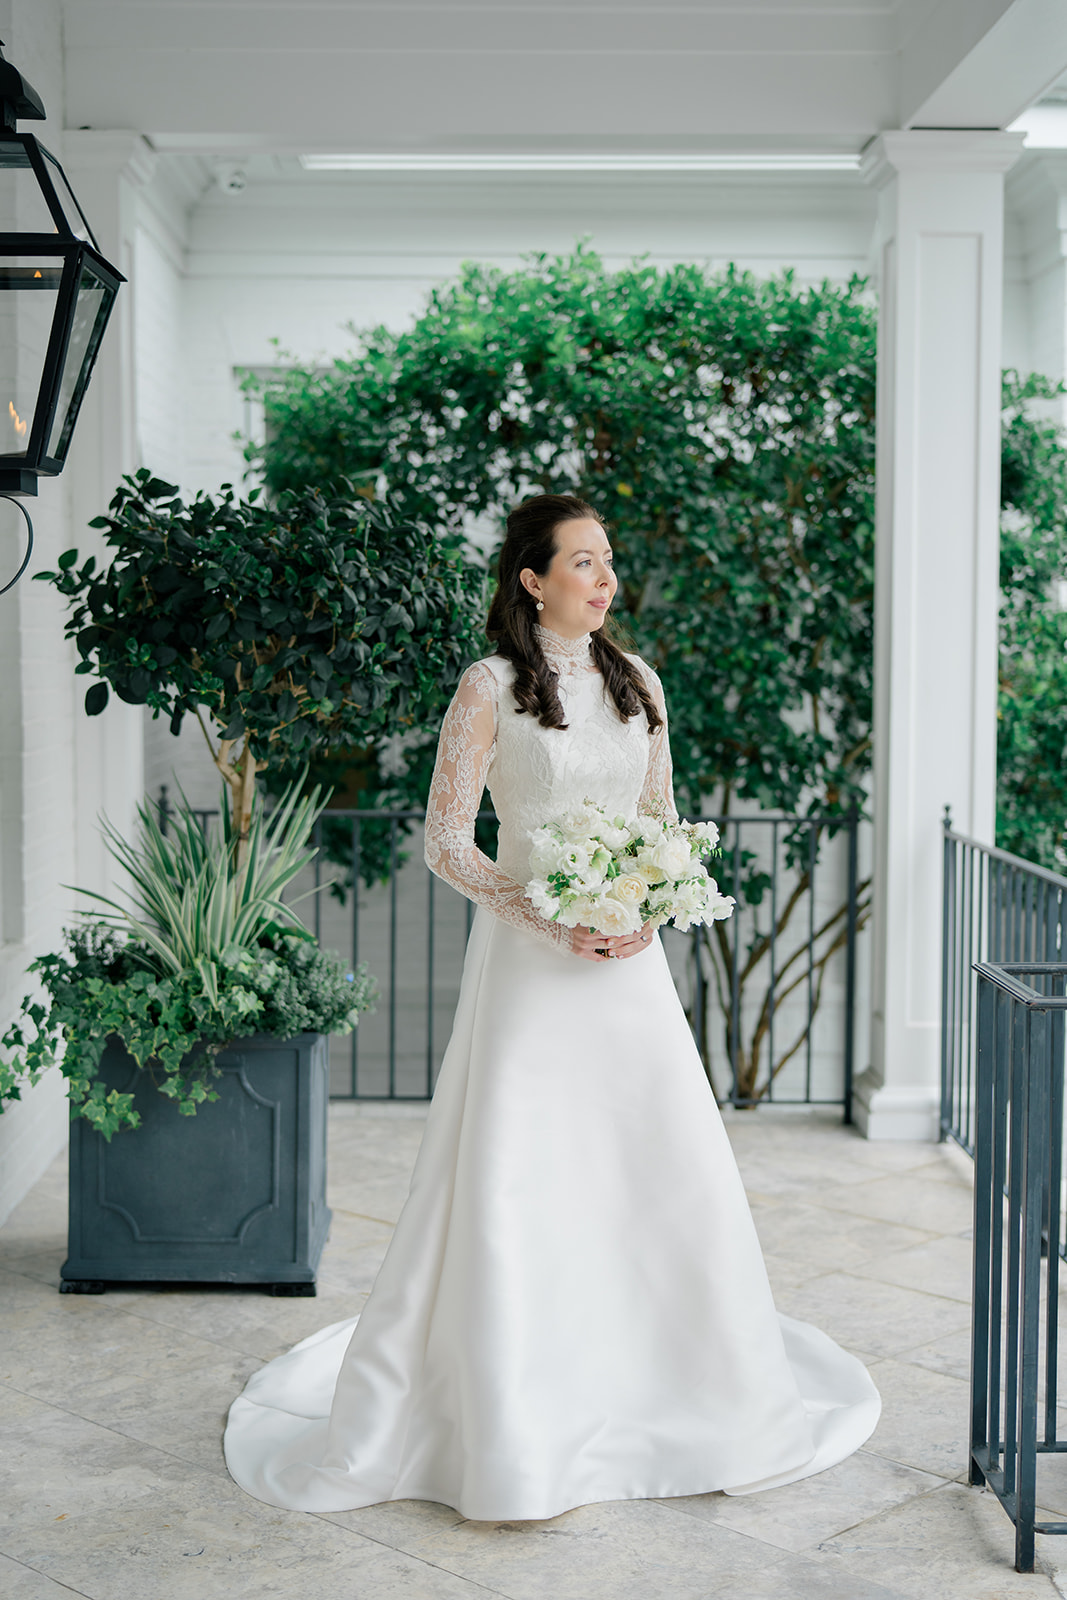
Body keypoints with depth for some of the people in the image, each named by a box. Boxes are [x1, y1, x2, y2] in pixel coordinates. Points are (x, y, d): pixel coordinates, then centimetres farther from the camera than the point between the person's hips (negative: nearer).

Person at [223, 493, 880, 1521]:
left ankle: (683, 1390, 25)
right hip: (528, 964, -5)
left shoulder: (636, 682, 11)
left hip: (629, 962, 5)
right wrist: (550, 921, -17)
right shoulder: (492, 688, -5)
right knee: (516, 1182, -4)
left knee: (670, 1165, 6)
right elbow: (445, 840, -7)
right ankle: (510, 1428, 10)